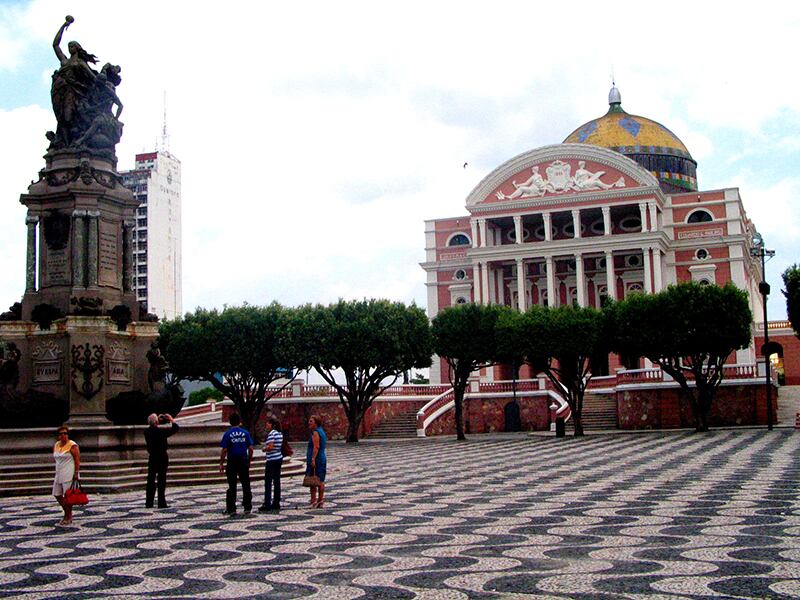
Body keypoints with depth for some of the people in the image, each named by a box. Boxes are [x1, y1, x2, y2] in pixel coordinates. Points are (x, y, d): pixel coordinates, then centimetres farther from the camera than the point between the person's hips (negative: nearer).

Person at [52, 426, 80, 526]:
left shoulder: (72, 445, -8)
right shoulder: (56, 445, 13)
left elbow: (77, 459, -11)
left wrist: (76, 473, -17)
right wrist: (57, 471, 16)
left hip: (69, 474, -8)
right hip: (59, 474, 8)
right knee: (57, 495, 7)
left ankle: (68, 517, 3)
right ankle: (67, 514, 22)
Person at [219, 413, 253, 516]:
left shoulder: (227, 434, -6)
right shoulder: (245, 433, 1)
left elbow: (224, 450, -9)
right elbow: (250, 449, 0)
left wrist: (221, 464, -2)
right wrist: (249, 461, 12)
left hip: (232, 462, -2)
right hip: (244, 461, 2)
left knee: (232, 486, 3)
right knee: (246, 485, 10)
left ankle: (231, 509, 3)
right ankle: (247, 507, 15)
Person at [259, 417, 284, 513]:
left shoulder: (271, 433, -15)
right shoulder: (280, 433, 12)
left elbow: (270, 447, -23)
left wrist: (264, 449, -4)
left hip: (272, 460, -9)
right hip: (279, 458, 9)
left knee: (268, 482, -5)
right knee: (276, 481, 11)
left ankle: (267, 505, -6)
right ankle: (276, 503, 14)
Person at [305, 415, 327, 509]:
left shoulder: (315, 433, -12)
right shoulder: (322, 431, 18)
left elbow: (316, 447, -22)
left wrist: (313, 459, -26)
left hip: (315, 460, -10)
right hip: (322, 459, 10)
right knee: (321, 481, 9)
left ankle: (313, 501, -9)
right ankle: (321, 501, 11)